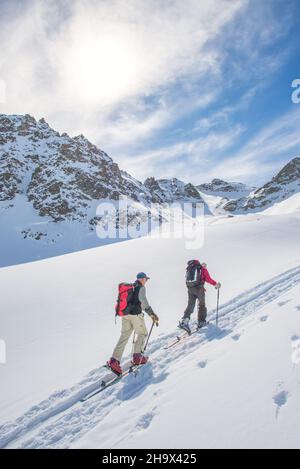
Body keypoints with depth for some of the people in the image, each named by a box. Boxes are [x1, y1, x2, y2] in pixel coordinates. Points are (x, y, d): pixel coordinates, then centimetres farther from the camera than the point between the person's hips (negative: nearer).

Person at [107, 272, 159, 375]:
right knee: (143, 333, 14)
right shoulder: (141, 287, -5)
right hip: (135, 314, -6)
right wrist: (152, 314, -18)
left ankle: (114, 360, -6)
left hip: (125, 314, 6)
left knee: (124, 336, 6)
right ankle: (137, 357, 11)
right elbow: (143, 301, -19)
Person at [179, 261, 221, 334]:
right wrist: (215, 284, 4)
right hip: (198, 288, -4)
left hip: (190, 288, 4)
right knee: (201, 305, 15)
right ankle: (201, 322, 18)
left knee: (190, 305, 4)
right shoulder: (203, 269, 4)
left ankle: (184, 321, -12)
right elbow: (208, 279, -5)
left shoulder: (190, 268, 21)